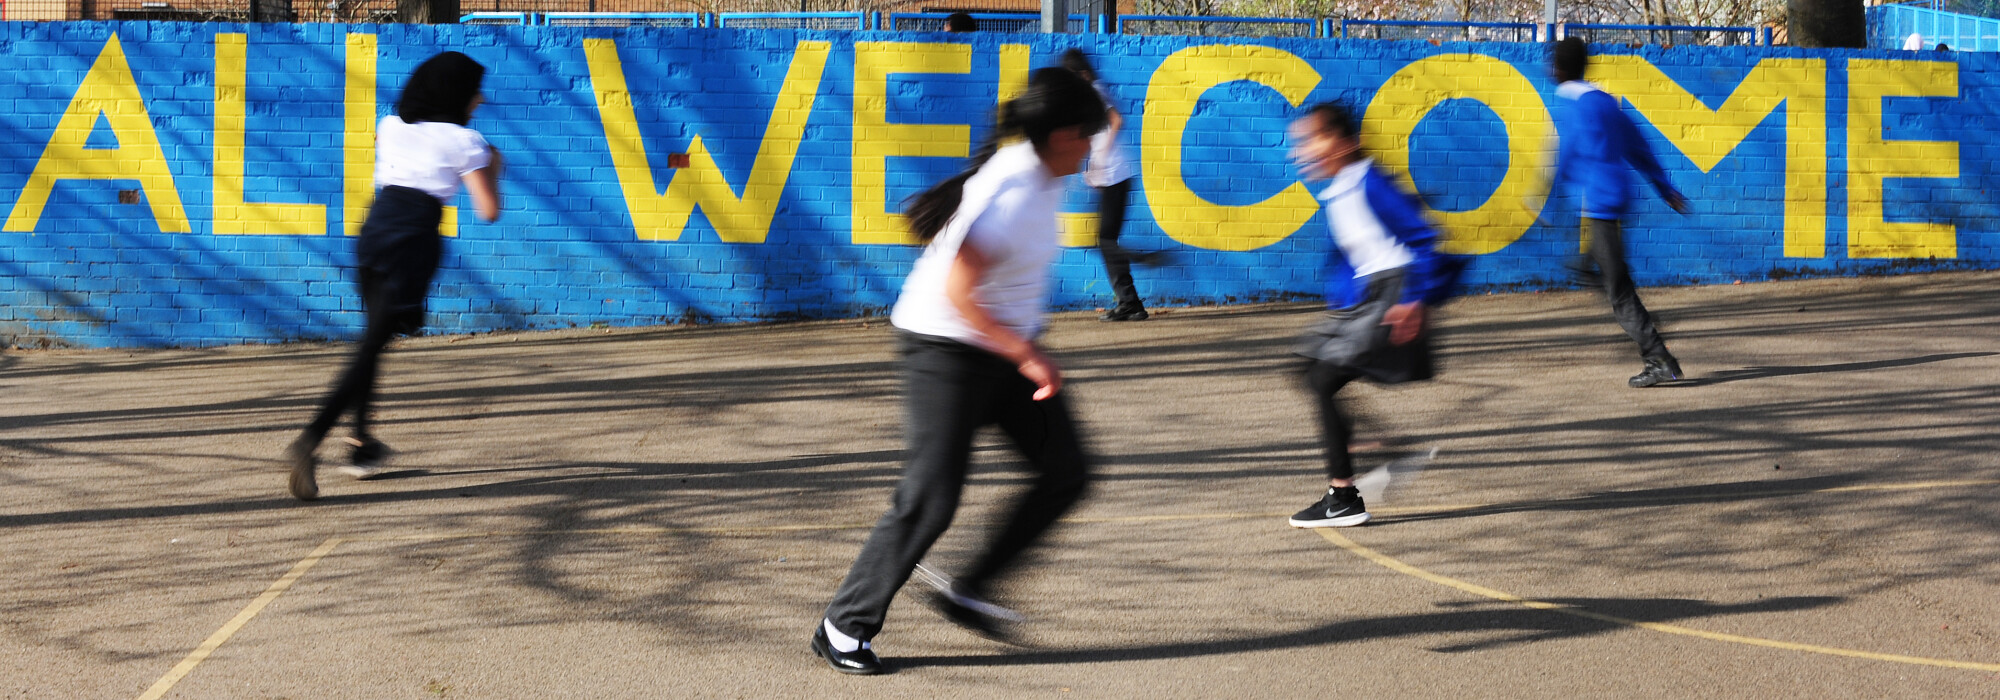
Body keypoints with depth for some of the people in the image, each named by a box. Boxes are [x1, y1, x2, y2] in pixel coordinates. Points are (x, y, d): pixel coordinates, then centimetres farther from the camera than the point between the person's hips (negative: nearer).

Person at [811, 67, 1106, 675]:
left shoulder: (1042, 179, 3)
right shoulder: (1010, 194, -26)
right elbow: (958, 294, -28)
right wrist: (1028, 358, -26)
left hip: (1007, 344, 9)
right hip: (949, 350, -9)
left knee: (1066, 472, 4)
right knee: (930, 499, -8)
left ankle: (971, 591, 15)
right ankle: (844, 627, 7)